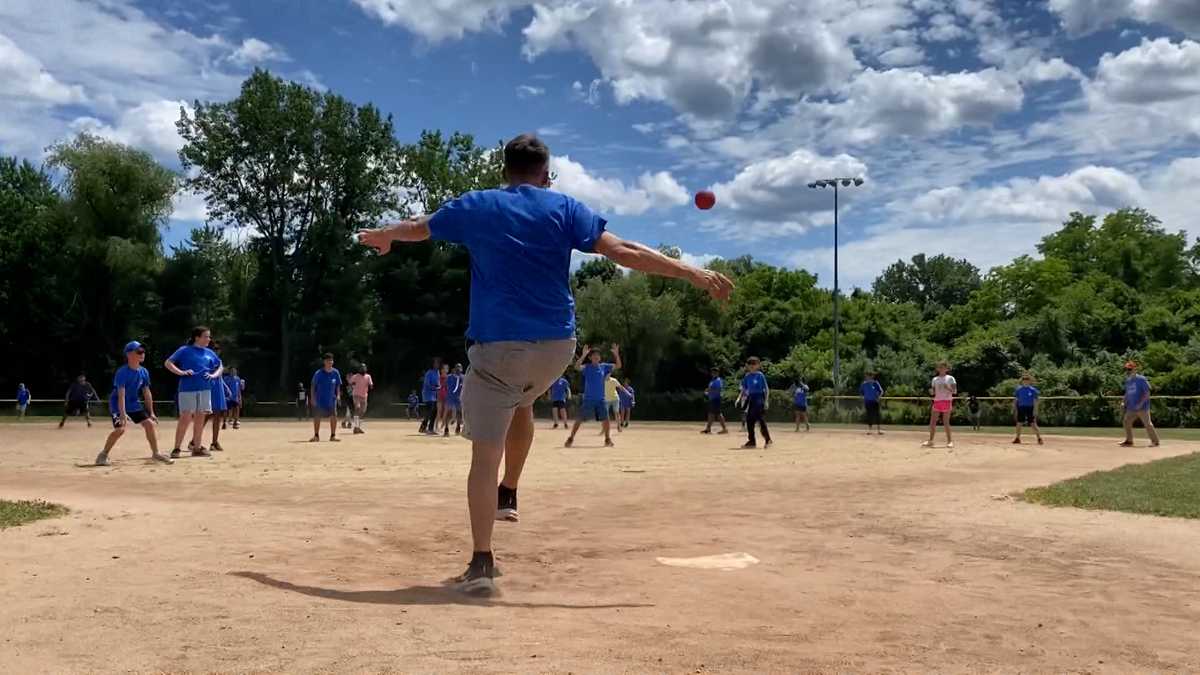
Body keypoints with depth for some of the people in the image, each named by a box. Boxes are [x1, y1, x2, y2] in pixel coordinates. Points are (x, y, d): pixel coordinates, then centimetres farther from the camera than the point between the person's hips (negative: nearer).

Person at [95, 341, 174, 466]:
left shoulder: (144, 372, -2)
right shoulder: (122, 372, -22)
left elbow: (147, 393, 6)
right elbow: (121, 394, -28)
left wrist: (151, 413, 6)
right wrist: (123, 414, -36)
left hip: (134, 404, 6)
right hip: (118, 405, -6)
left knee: (150, 424, -1)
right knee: (121, 428, -23)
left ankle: (156, 454, 12)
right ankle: (103, 455, -6)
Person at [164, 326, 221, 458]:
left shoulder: (209, 353, 12)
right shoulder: (185, 350, -2)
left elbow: (220, 366, 22)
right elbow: (168, 363, -4)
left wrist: (214, 375, 3)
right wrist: (182, 372, -16)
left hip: (205, 389, 5)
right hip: (187, 389, -5)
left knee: (200, 419, 8)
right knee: (185, 419, -8)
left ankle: (197, 448, 16)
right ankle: (176, 448, -1)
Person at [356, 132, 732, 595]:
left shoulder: (476, 206, 9)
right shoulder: (564, 208, 5)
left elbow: (418, 228, 25)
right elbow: (623, 251, -5)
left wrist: (379, 236, 47)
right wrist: (692, 273, -3)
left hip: (498, 347, -2)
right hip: (556, 348, 2)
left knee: (486, 453, -1)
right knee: (521, 403, 33)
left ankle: (481, 564, -6)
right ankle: (508, 496, 33)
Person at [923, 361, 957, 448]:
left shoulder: (950, 378, 3)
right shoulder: (935, 379, 14)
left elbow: (955, 391, -1)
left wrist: (948, 388, -19)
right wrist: (931, 390, -8)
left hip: (947, 401, -4)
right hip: (937, 401, 4)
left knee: (946, 422, -6)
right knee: (932, 422, 0)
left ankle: (950, 441, 2)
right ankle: (930, 441, 6)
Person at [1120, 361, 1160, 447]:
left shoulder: (1141, 379, -11)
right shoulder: (1128, 381, 12)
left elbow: (1147, 393, -15)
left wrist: (1140, 403, -21)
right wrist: (1123, 402, 7)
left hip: (1142, 407, -8)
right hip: (1131, 408, 8)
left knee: (1147, 424, -6)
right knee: (1127, 422, 8)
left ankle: (1155, 441, 3)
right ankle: (1129, 441, 17)